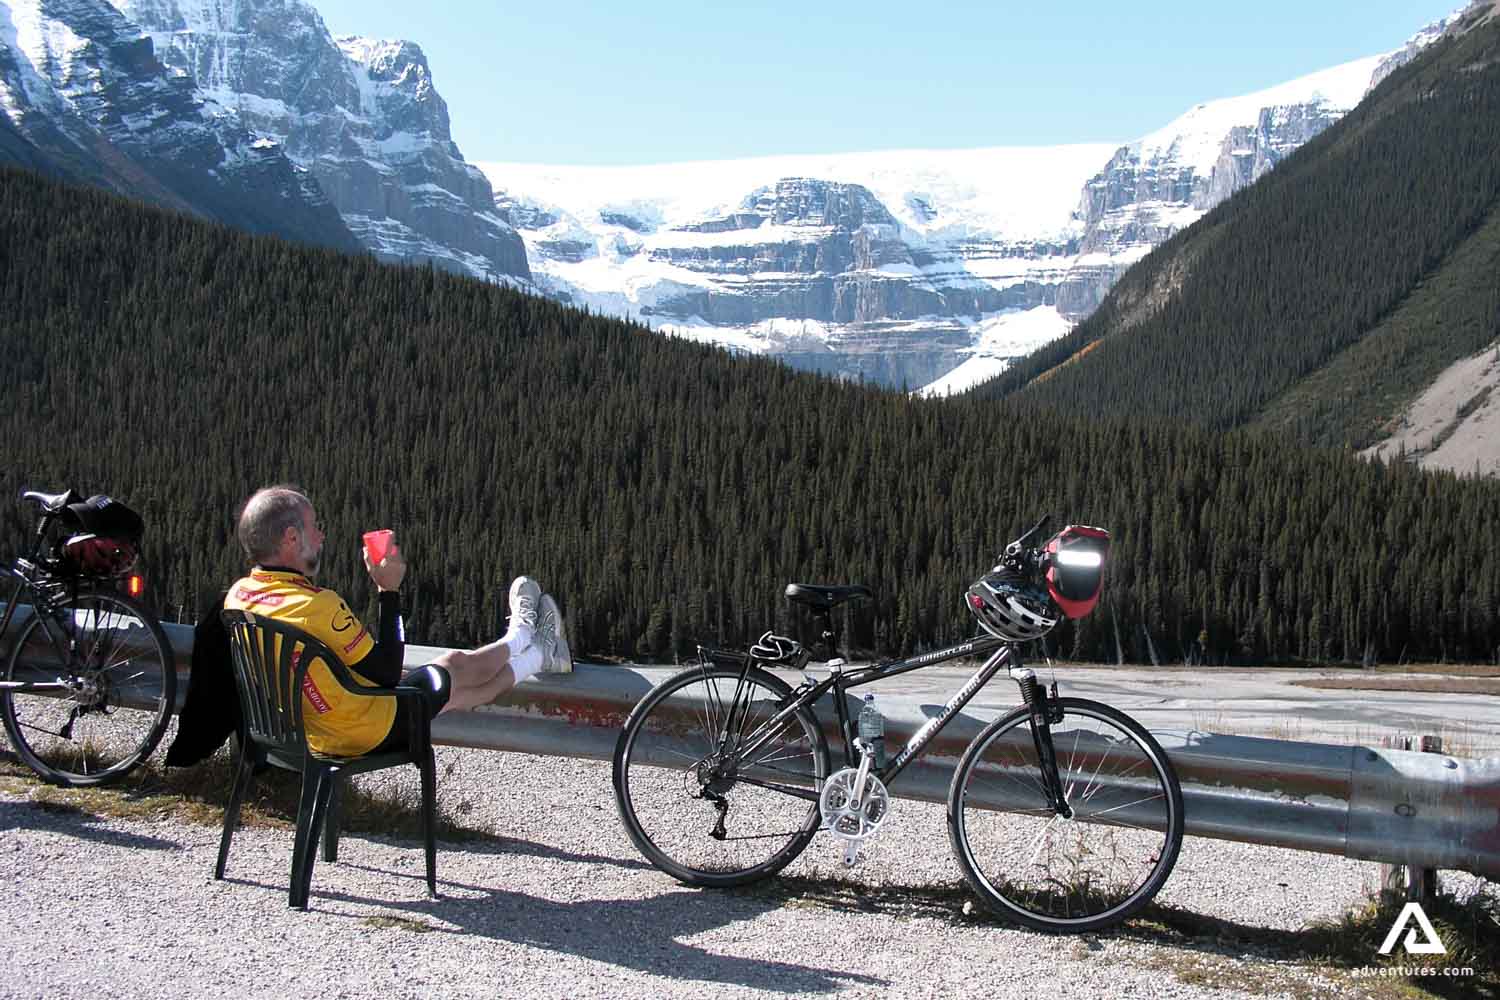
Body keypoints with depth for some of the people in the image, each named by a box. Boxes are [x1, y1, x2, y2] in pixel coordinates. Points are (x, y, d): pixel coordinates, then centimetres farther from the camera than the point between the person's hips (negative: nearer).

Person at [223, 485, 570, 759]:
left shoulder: (237, 596, -8)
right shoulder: (317, 605, -35)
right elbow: (388, 675, -25)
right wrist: (389, 591, -22)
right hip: (367, 734, -7)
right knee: (455, 669, 20)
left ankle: (520, 640, 55)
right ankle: (538, 652, 51)